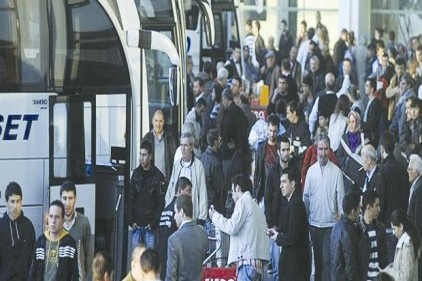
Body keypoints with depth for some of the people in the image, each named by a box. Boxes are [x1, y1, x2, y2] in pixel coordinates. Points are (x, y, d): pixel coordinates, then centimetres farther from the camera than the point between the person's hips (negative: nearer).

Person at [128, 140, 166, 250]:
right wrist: (131, 221, 0)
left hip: (150, 226, -3)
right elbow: (130, 199, 9)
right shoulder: (136, 174, 7)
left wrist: (154, 223, -11)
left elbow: (161, 203, -4)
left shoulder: (158, 176, -4)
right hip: (136, 224, 3)